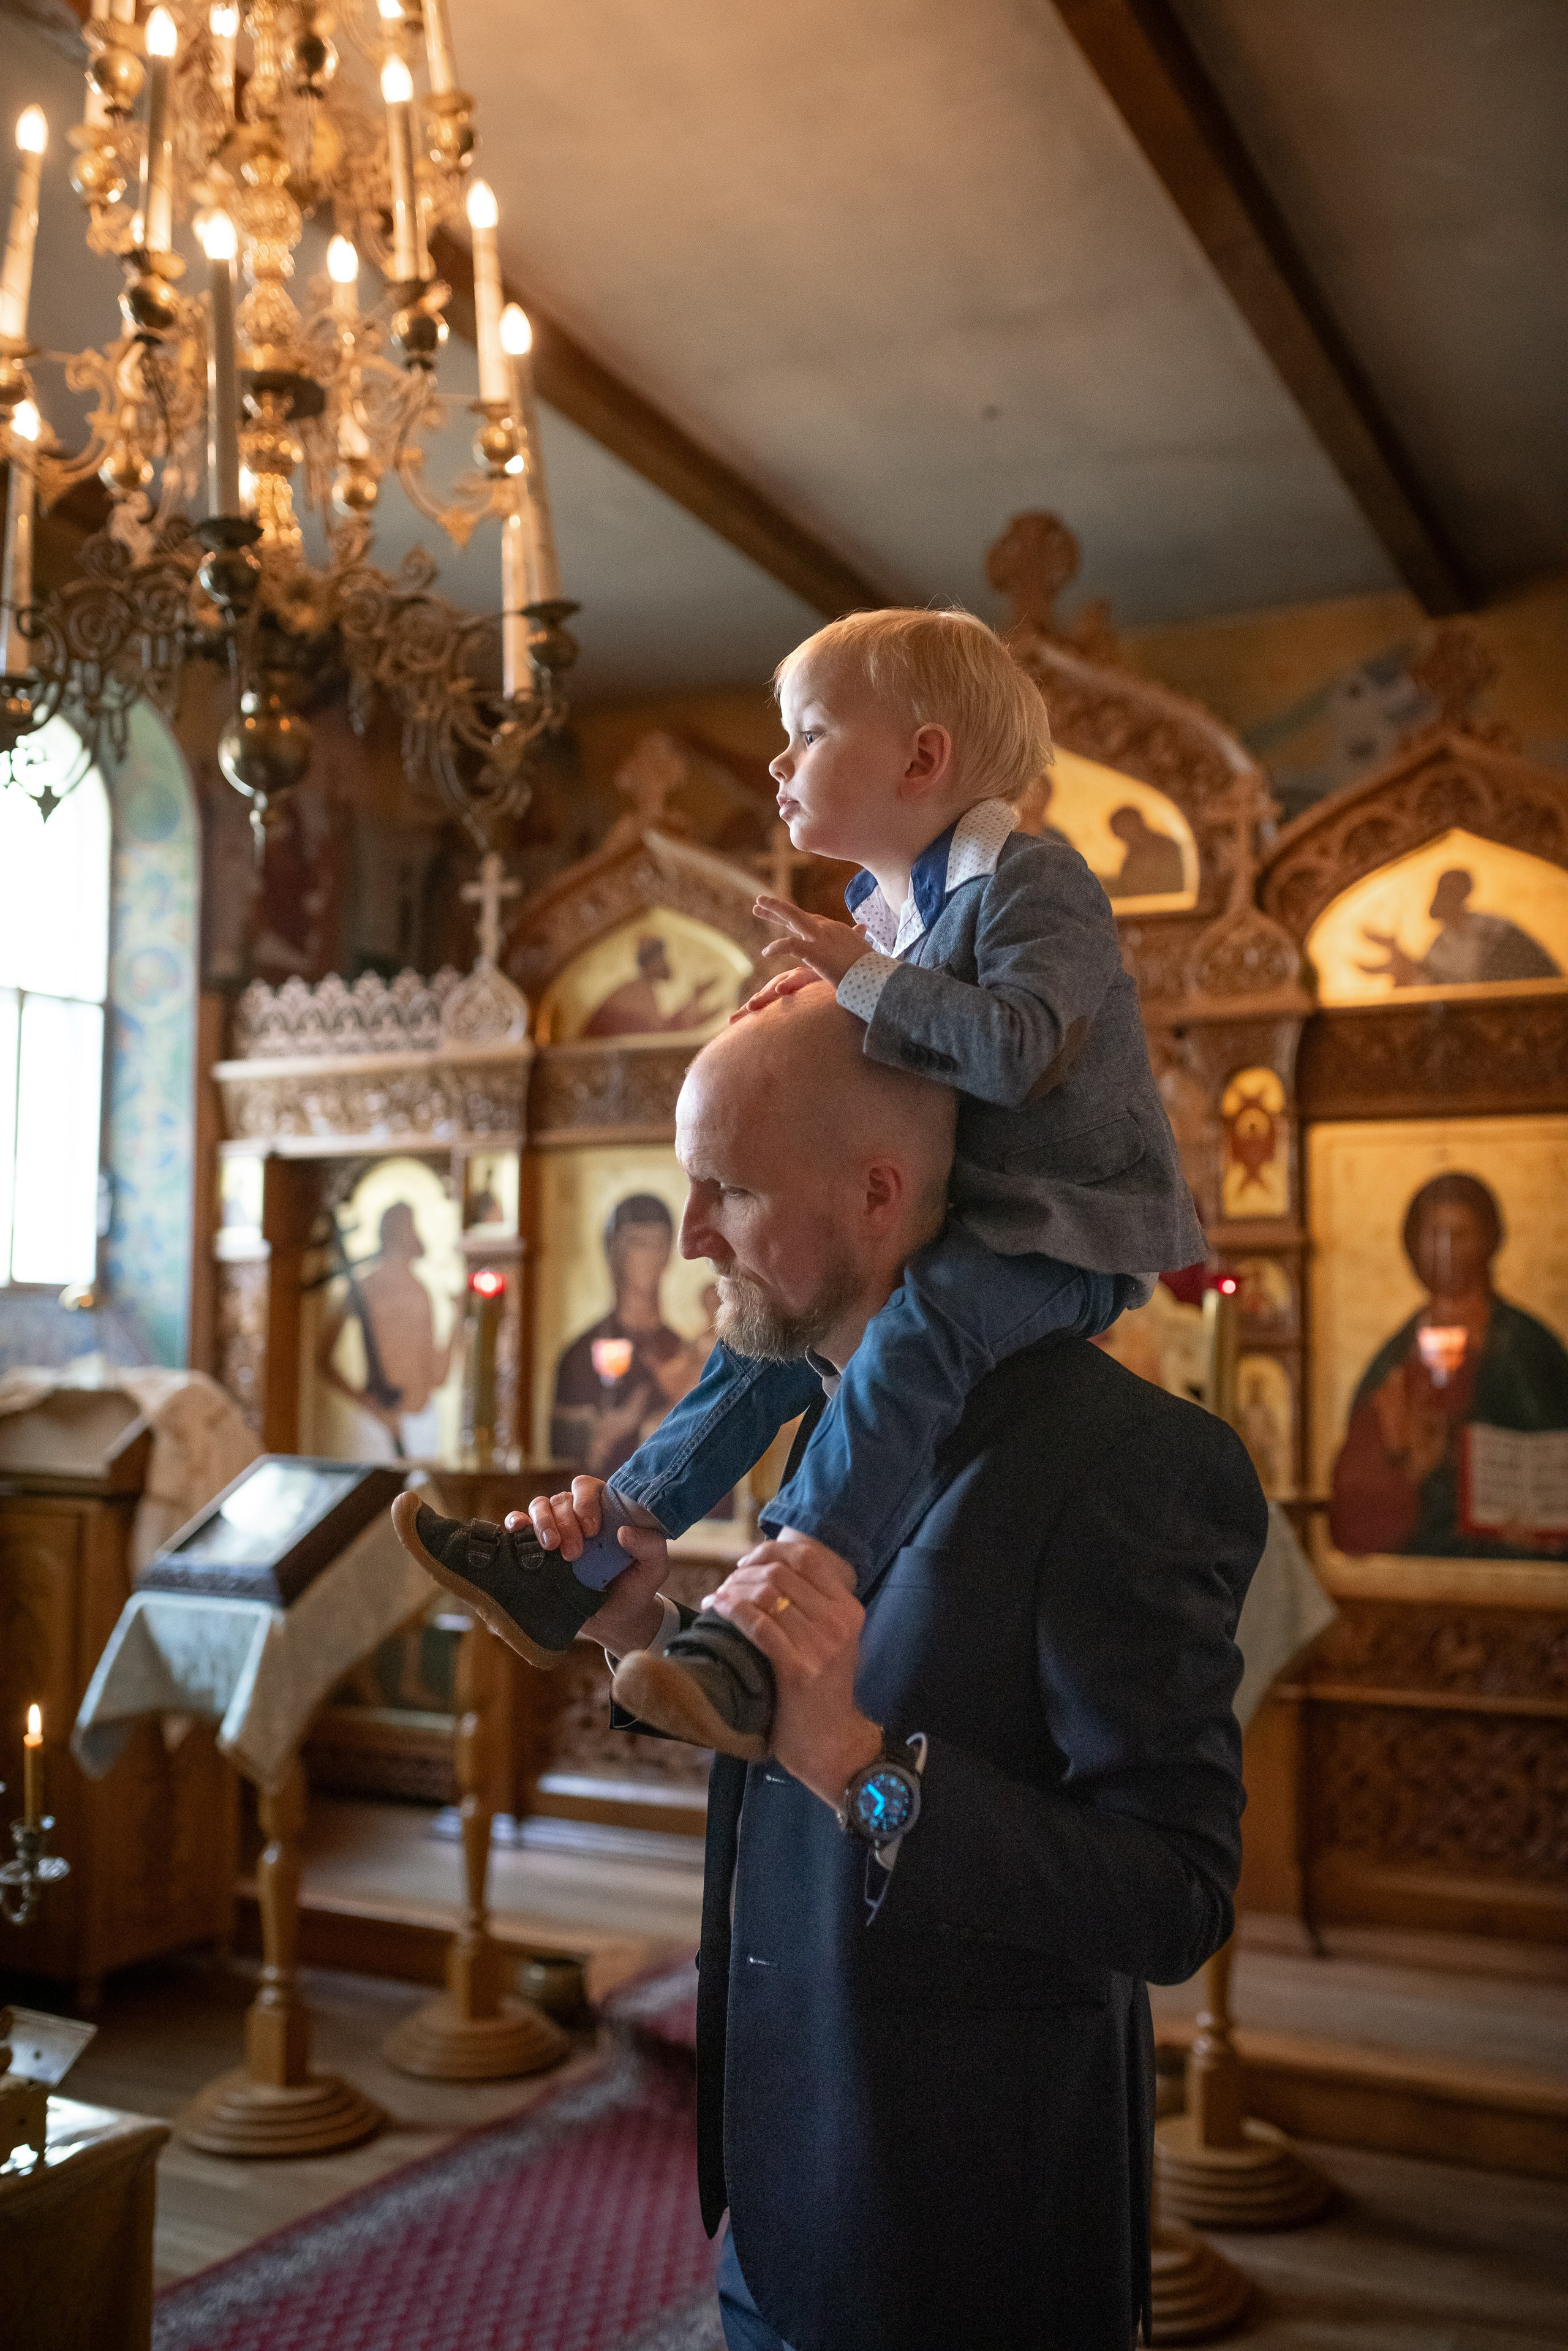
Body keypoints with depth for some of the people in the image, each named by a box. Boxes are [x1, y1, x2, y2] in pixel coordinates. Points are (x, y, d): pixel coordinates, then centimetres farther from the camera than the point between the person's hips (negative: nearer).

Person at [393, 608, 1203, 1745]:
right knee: (775, 1333, 8)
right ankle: (571, 1567, 15)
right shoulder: (890, 907, 12)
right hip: (962, 1219, 10)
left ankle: (756, 1647, -43)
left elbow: (1015, 1053, -30)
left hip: (1070, 1230, -9)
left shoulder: (1031, 879, -14)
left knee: (916, 1329, -35)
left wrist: (862, 976, -24)